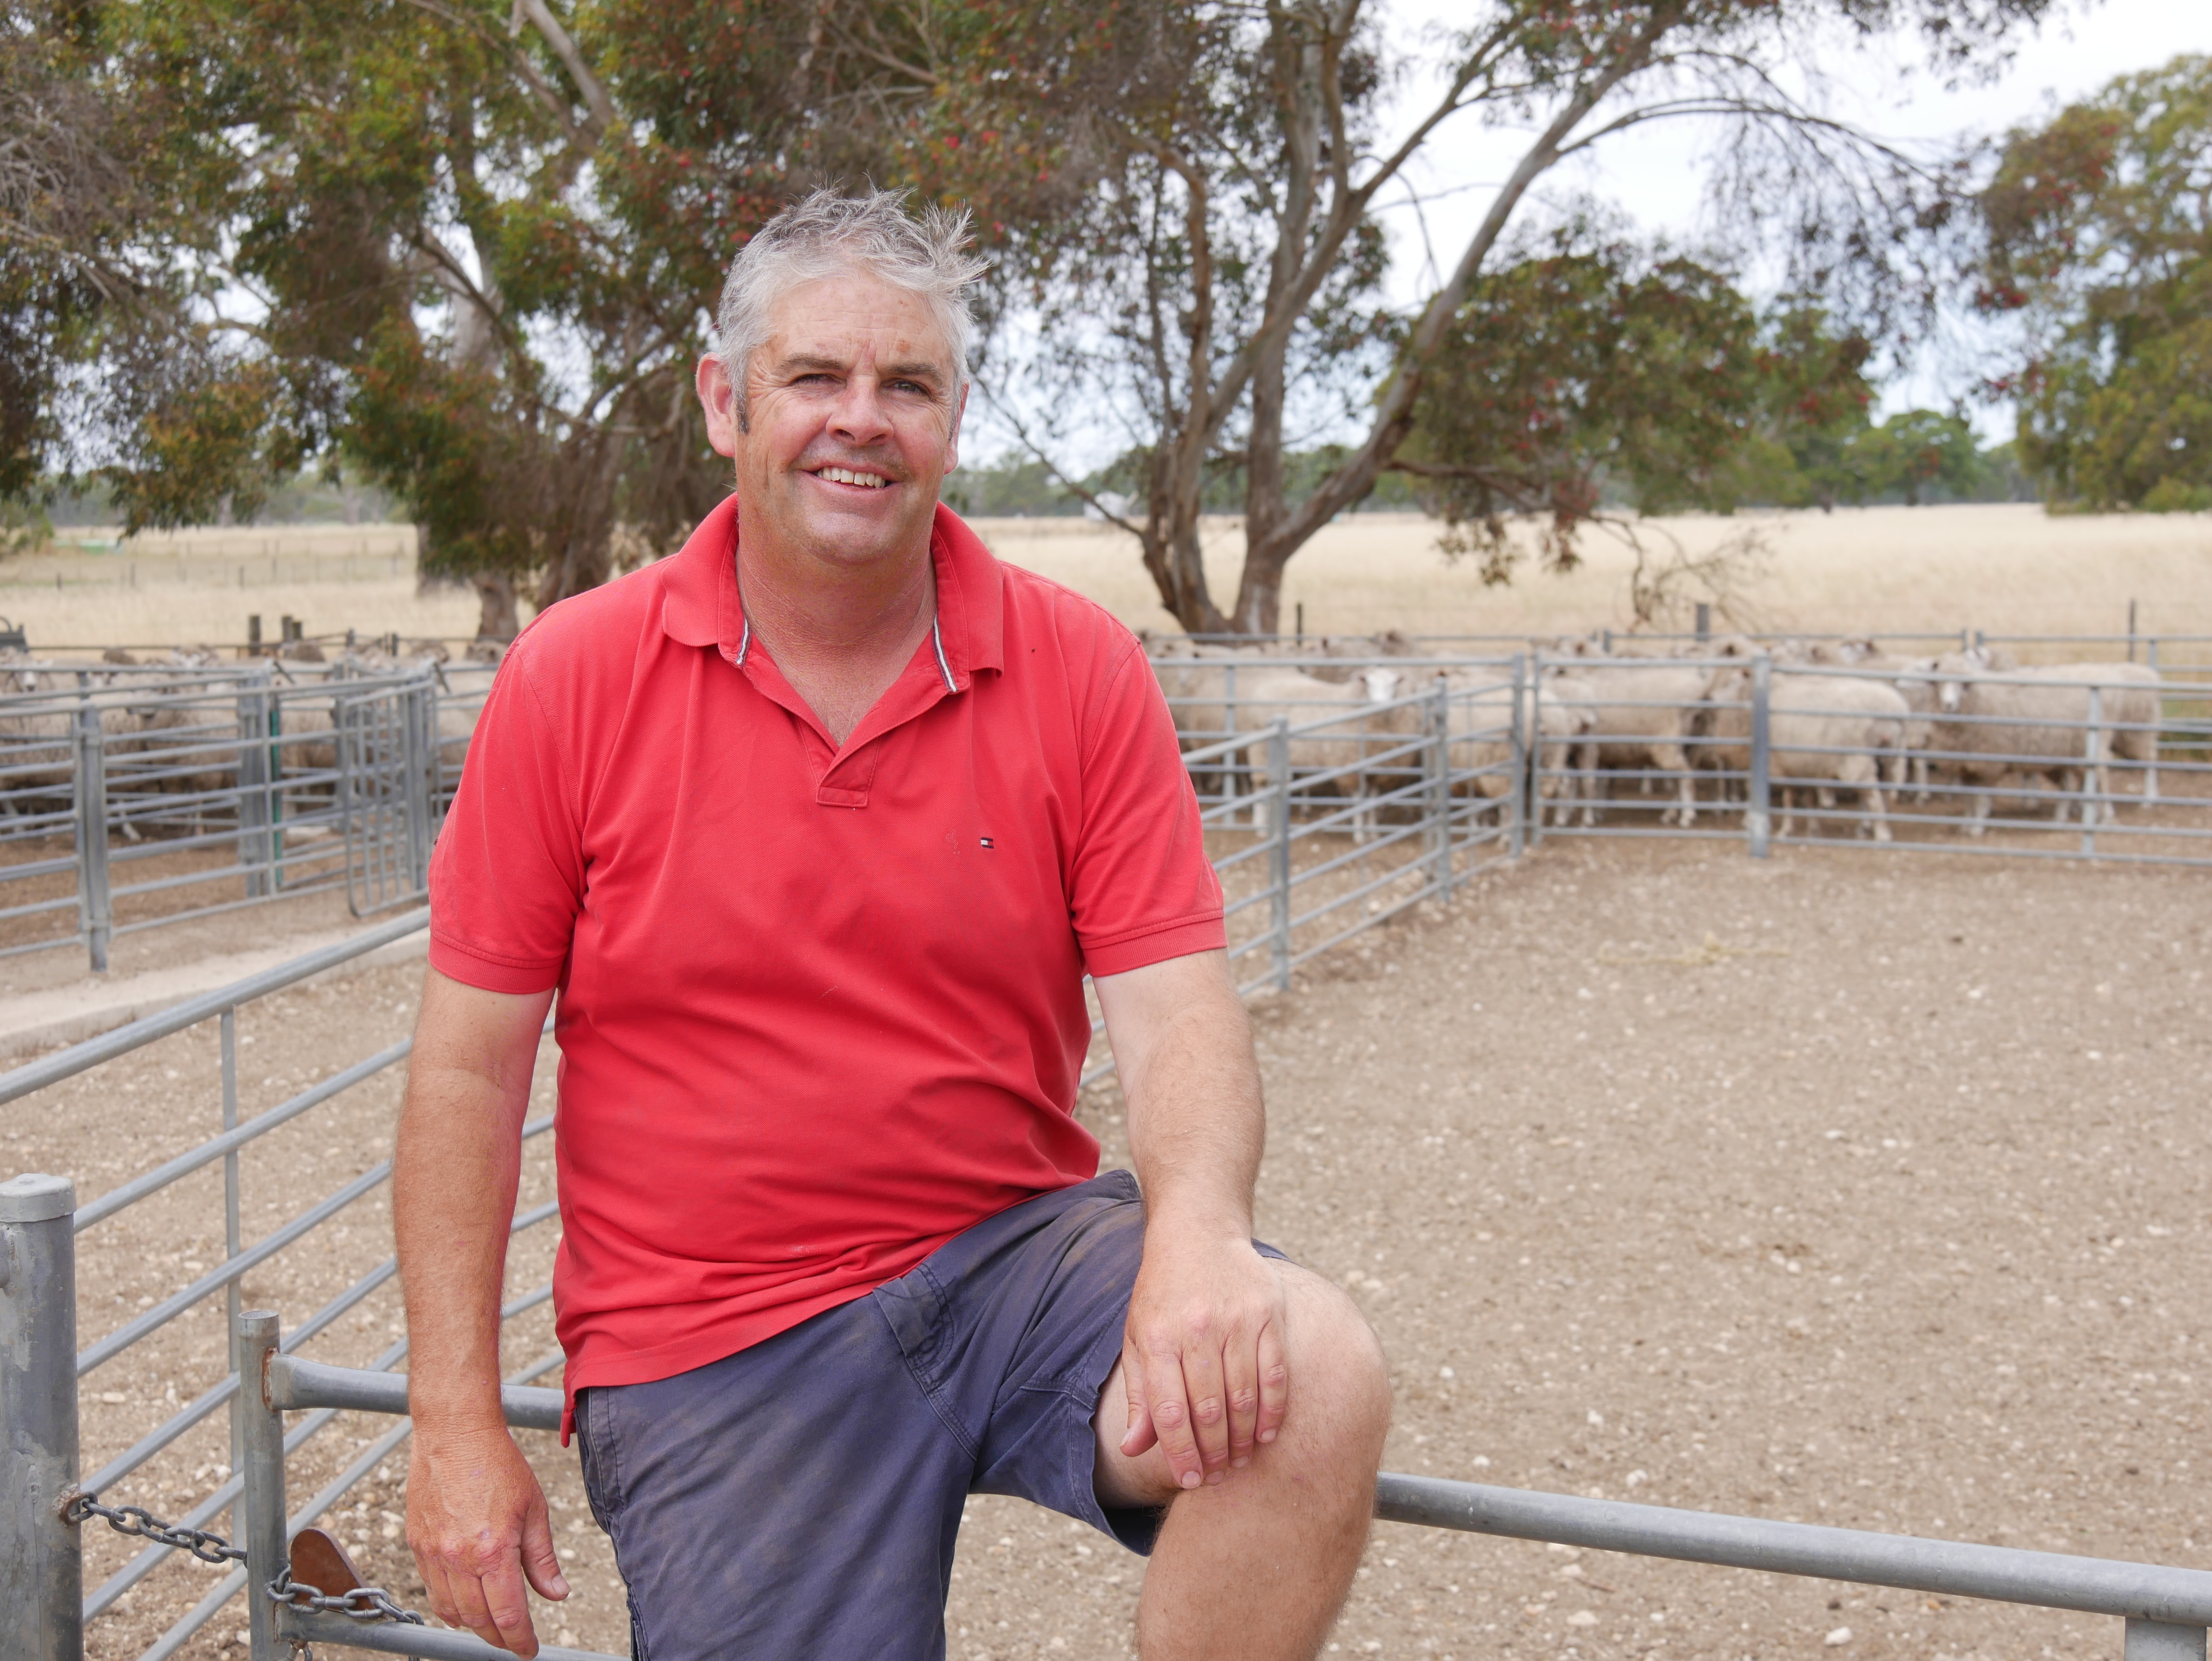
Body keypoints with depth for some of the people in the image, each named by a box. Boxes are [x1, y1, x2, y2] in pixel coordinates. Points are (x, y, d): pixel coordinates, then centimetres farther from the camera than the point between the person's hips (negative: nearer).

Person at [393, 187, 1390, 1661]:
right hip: (715, 1346, 0)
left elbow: (1175, 1011, -6)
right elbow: (470, 1066, -1)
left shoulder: (1078, 668, -2)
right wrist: (458, 1425, -2)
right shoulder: (574, 680, -4)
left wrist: (1199, 1233, -28)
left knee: (1311, 1377, -25)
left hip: (1017, 1254, 1)